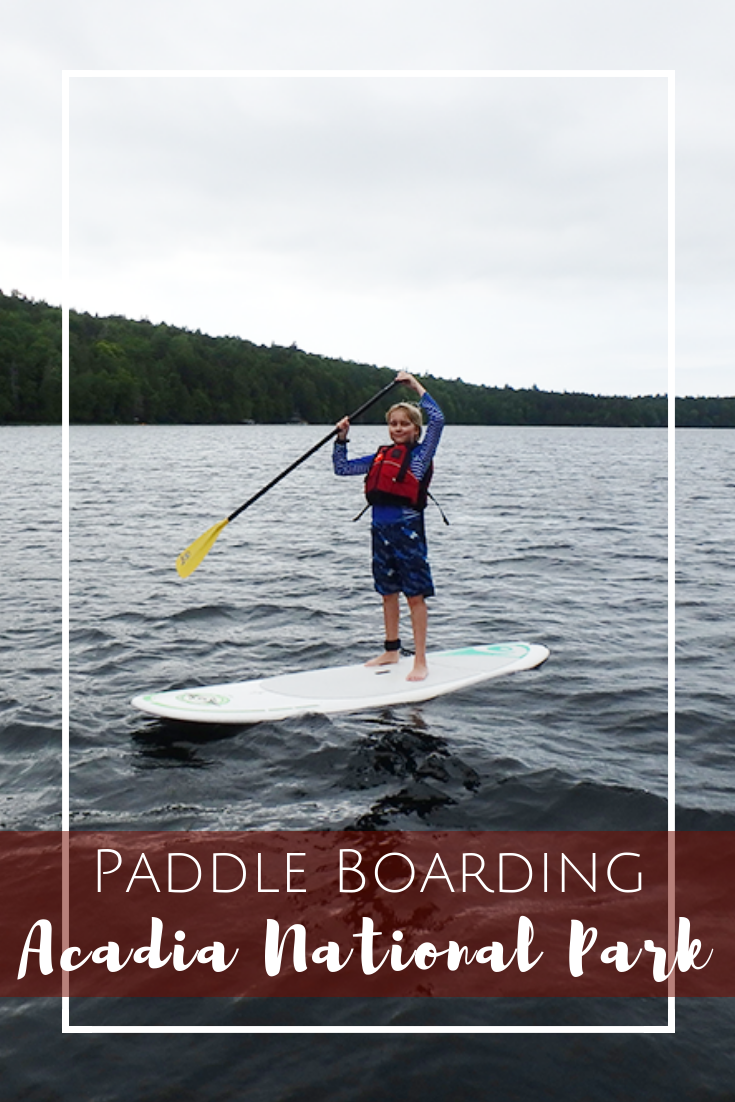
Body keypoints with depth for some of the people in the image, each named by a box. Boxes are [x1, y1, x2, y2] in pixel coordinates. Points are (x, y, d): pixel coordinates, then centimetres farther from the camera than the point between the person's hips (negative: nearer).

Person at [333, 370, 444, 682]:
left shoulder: (420, 454, 0)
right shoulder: (379, 457, 14)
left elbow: (437, 419, -13)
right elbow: (342, 467, 20)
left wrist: (415, 385, -8)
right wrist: (341, 438, 8)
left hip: (408, 529, -6)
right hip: (381, 529, 6)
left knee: (415, 595, -2)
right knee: (388, 592, 15)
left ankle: (420, 661, 2)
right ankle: (392, 651, 28)